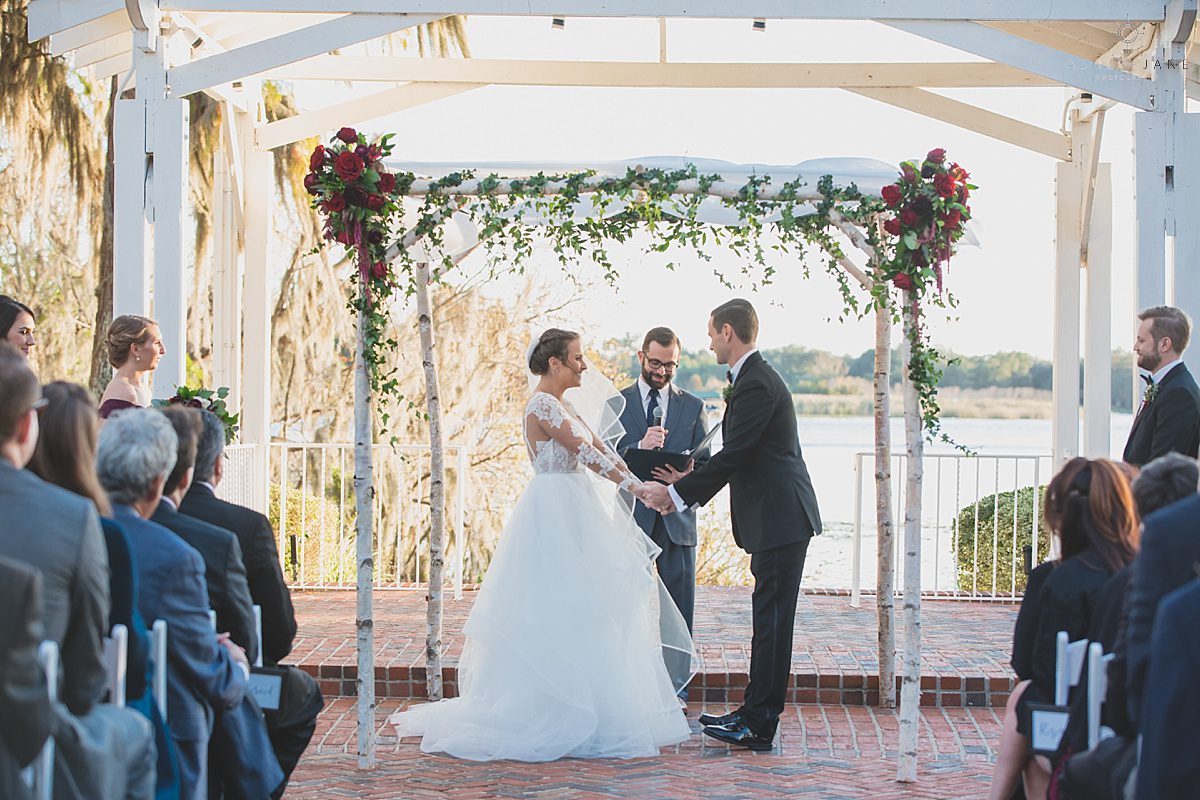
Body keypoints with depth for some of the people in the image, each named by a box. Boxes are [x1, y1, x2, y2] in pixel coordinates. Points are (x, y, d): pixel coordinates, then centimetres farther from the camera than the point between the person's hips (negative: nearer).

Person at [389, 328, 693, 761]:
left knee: (580, 608, 13)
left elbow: (598, 445, 11)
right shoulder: (543, 405, -15)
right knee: (559, 609, -6)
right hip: (555, 511, -10)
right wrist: (633, 485, -17)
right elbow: (584, 453, -19)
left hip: (572, 511, 10)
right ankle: (562, 716, 0)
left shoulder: (561, 404, 15)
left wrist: (639, 485, 2)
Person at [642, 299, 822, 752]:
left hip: (781, 521, -11)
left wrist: (679, 494, -12)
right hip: (776, 519, 11)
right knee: (768, 620, 14)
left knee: (772, 621, -6)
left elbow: (732, 456, -19)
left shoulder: (756, 384, -16)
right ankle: (755, 714, 20)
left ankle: (758, 725, -3)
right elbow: (737, 455, 20)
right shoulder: (755, 378, 17)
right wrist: (689, 482, 16)